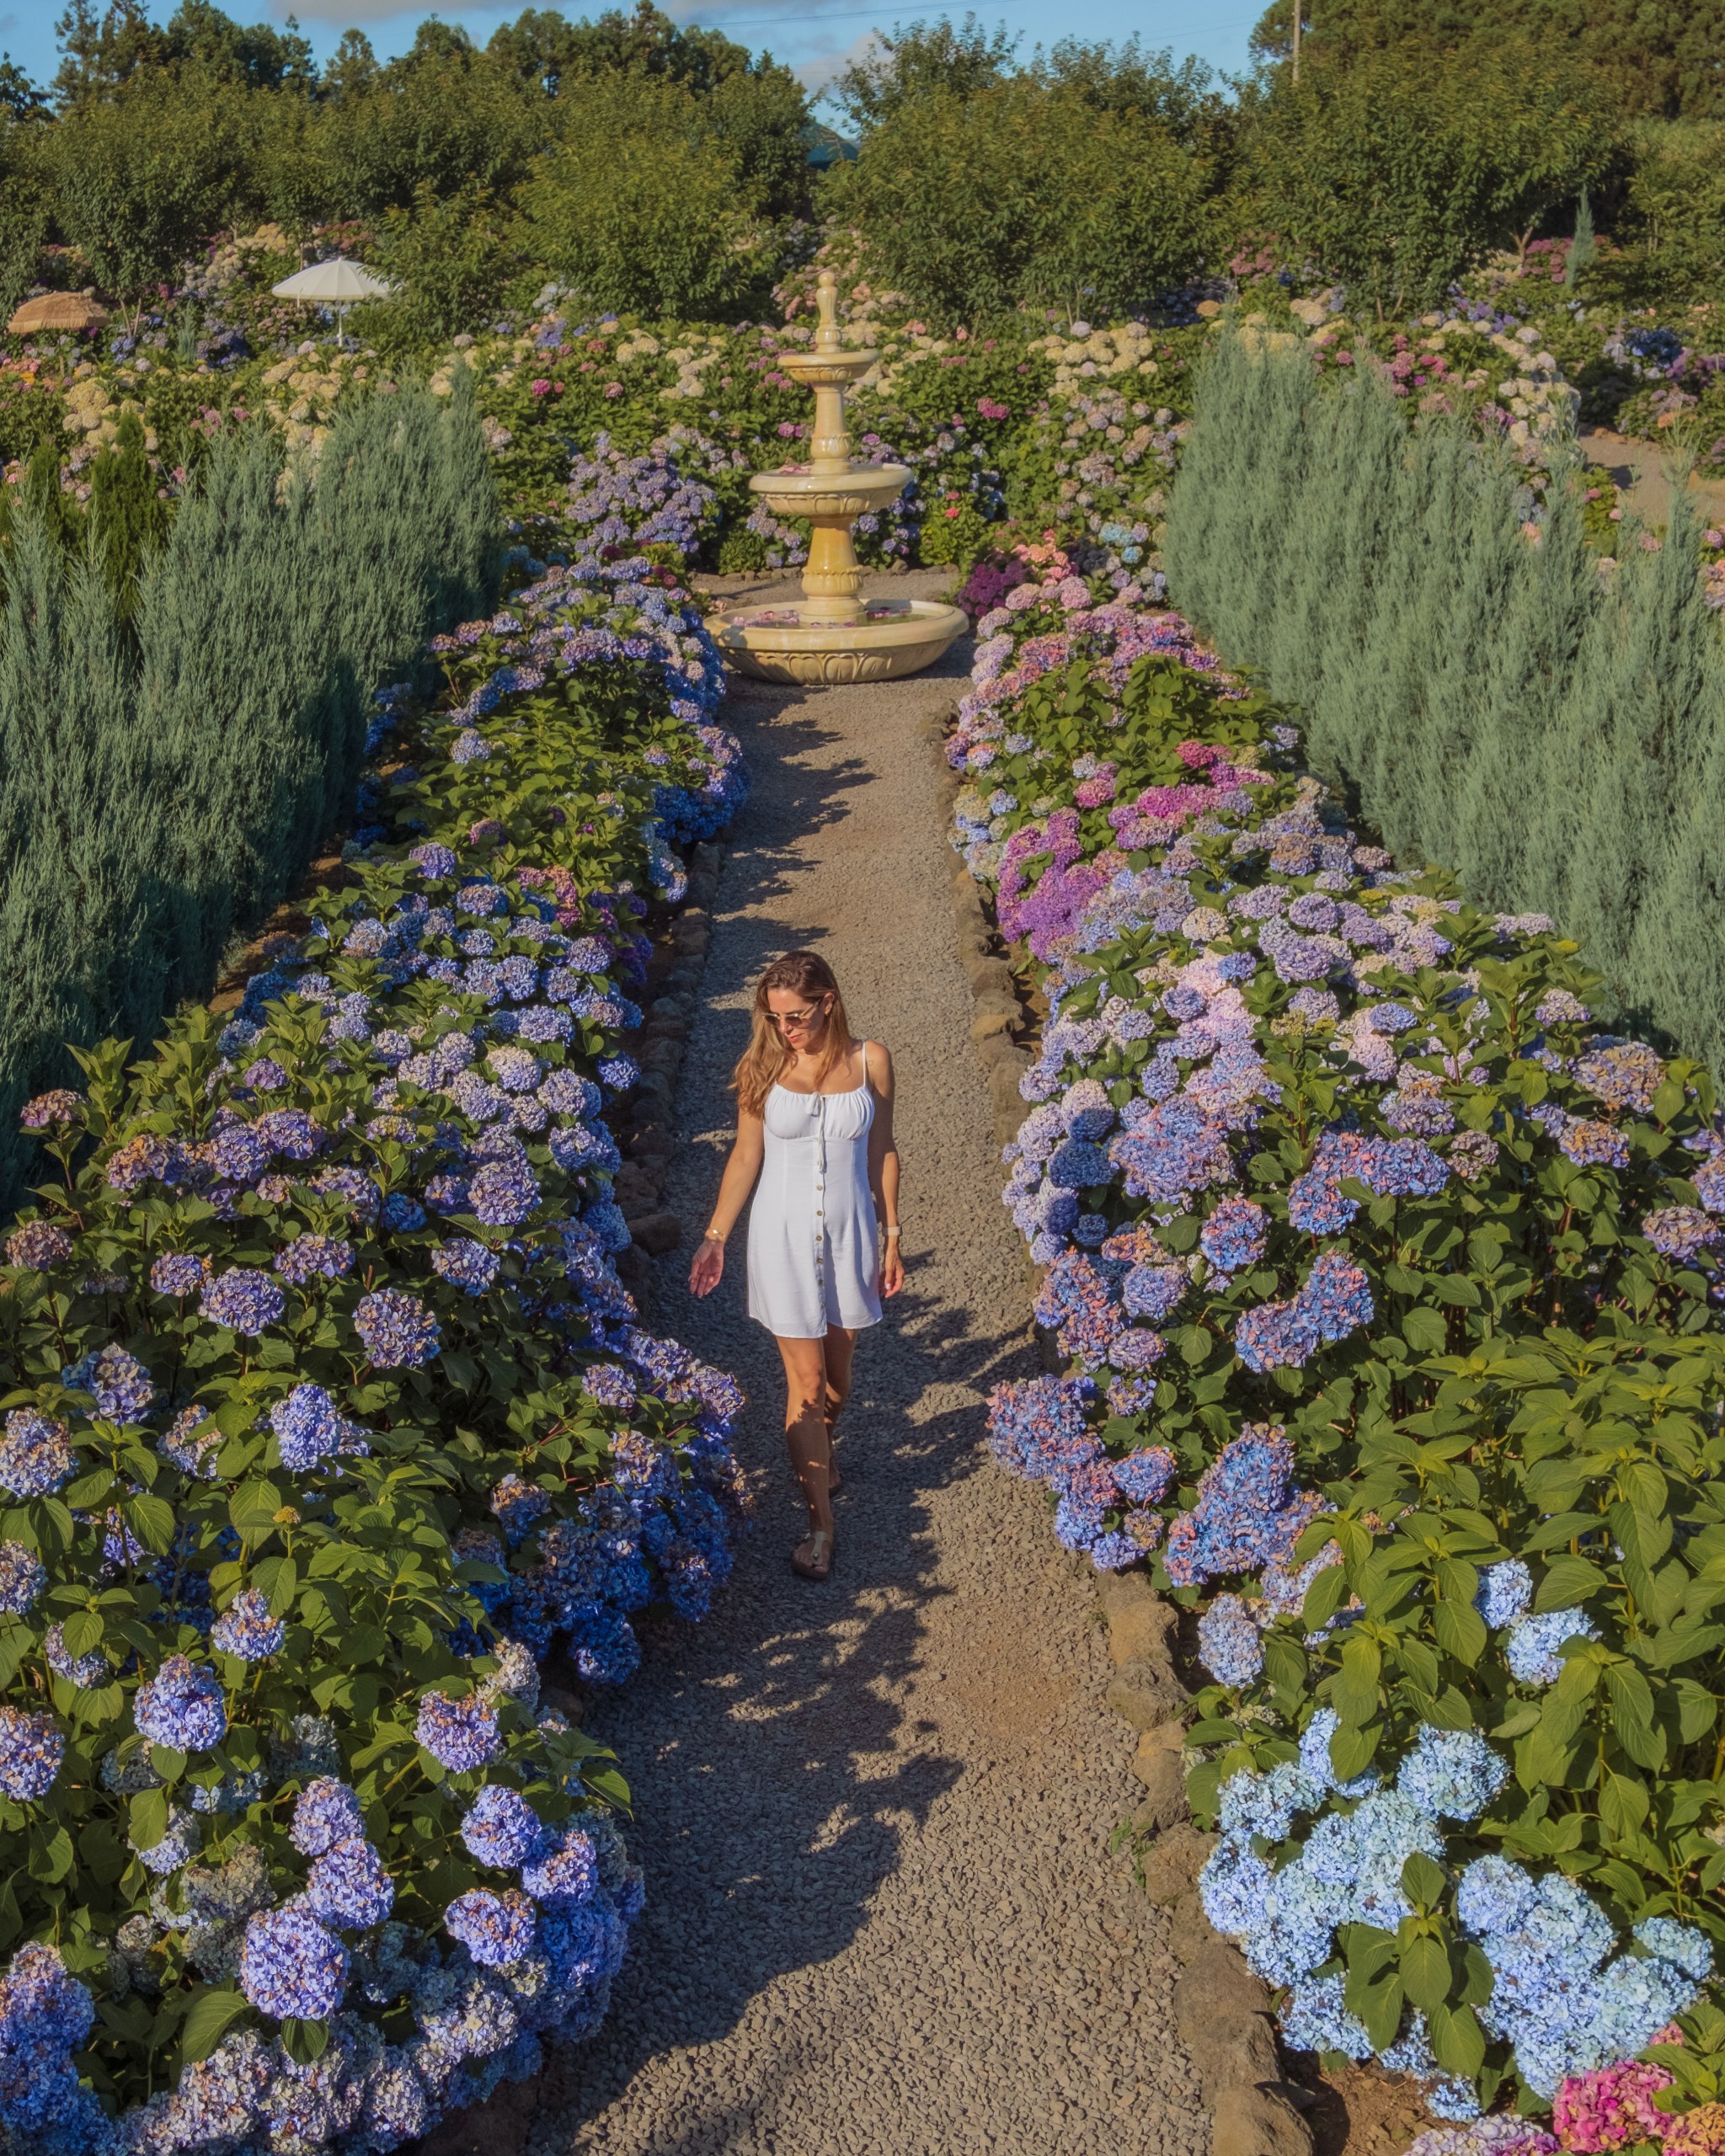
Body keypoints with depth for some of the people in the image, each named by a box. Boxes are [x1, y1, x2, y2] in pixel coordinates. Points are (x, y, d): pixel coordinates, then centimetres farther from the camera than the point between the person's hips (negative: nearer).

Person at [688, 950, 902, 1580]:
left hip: (850, 1232, 1)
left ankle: (818, 1453, 46)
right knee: (805, 1377, 1)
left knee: (837, 1366, 16)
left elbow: (882, 1151, 1)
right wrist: (715, 1236, -2)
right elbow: (746, 1156, -1)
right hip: (784, 1235, -1)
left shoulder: (869, 1060, -7)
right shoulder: (762, 1066, -9)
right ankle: (821, 1521, 11)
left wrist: (892, 1237, 4)